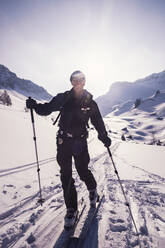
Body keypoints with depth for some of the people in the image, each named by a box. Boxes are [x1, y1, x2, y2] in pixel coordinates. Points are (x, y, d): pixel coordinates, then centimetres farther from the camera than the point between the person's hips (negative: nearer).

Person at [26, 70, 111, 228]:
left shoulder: (90, 103, 3)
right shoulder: (63, 98, 1)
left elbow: (97, 121, 7)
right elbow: (47, 108, 5)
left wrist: (104, 137, -5)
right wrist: (34, 106, -13)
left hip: (80, 141, -1)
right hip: (64, 141, 1)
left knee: (83, 171, 6)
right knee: (66, 175, 5)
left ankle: (92, 190, 42)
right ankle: (71, 209, 24)